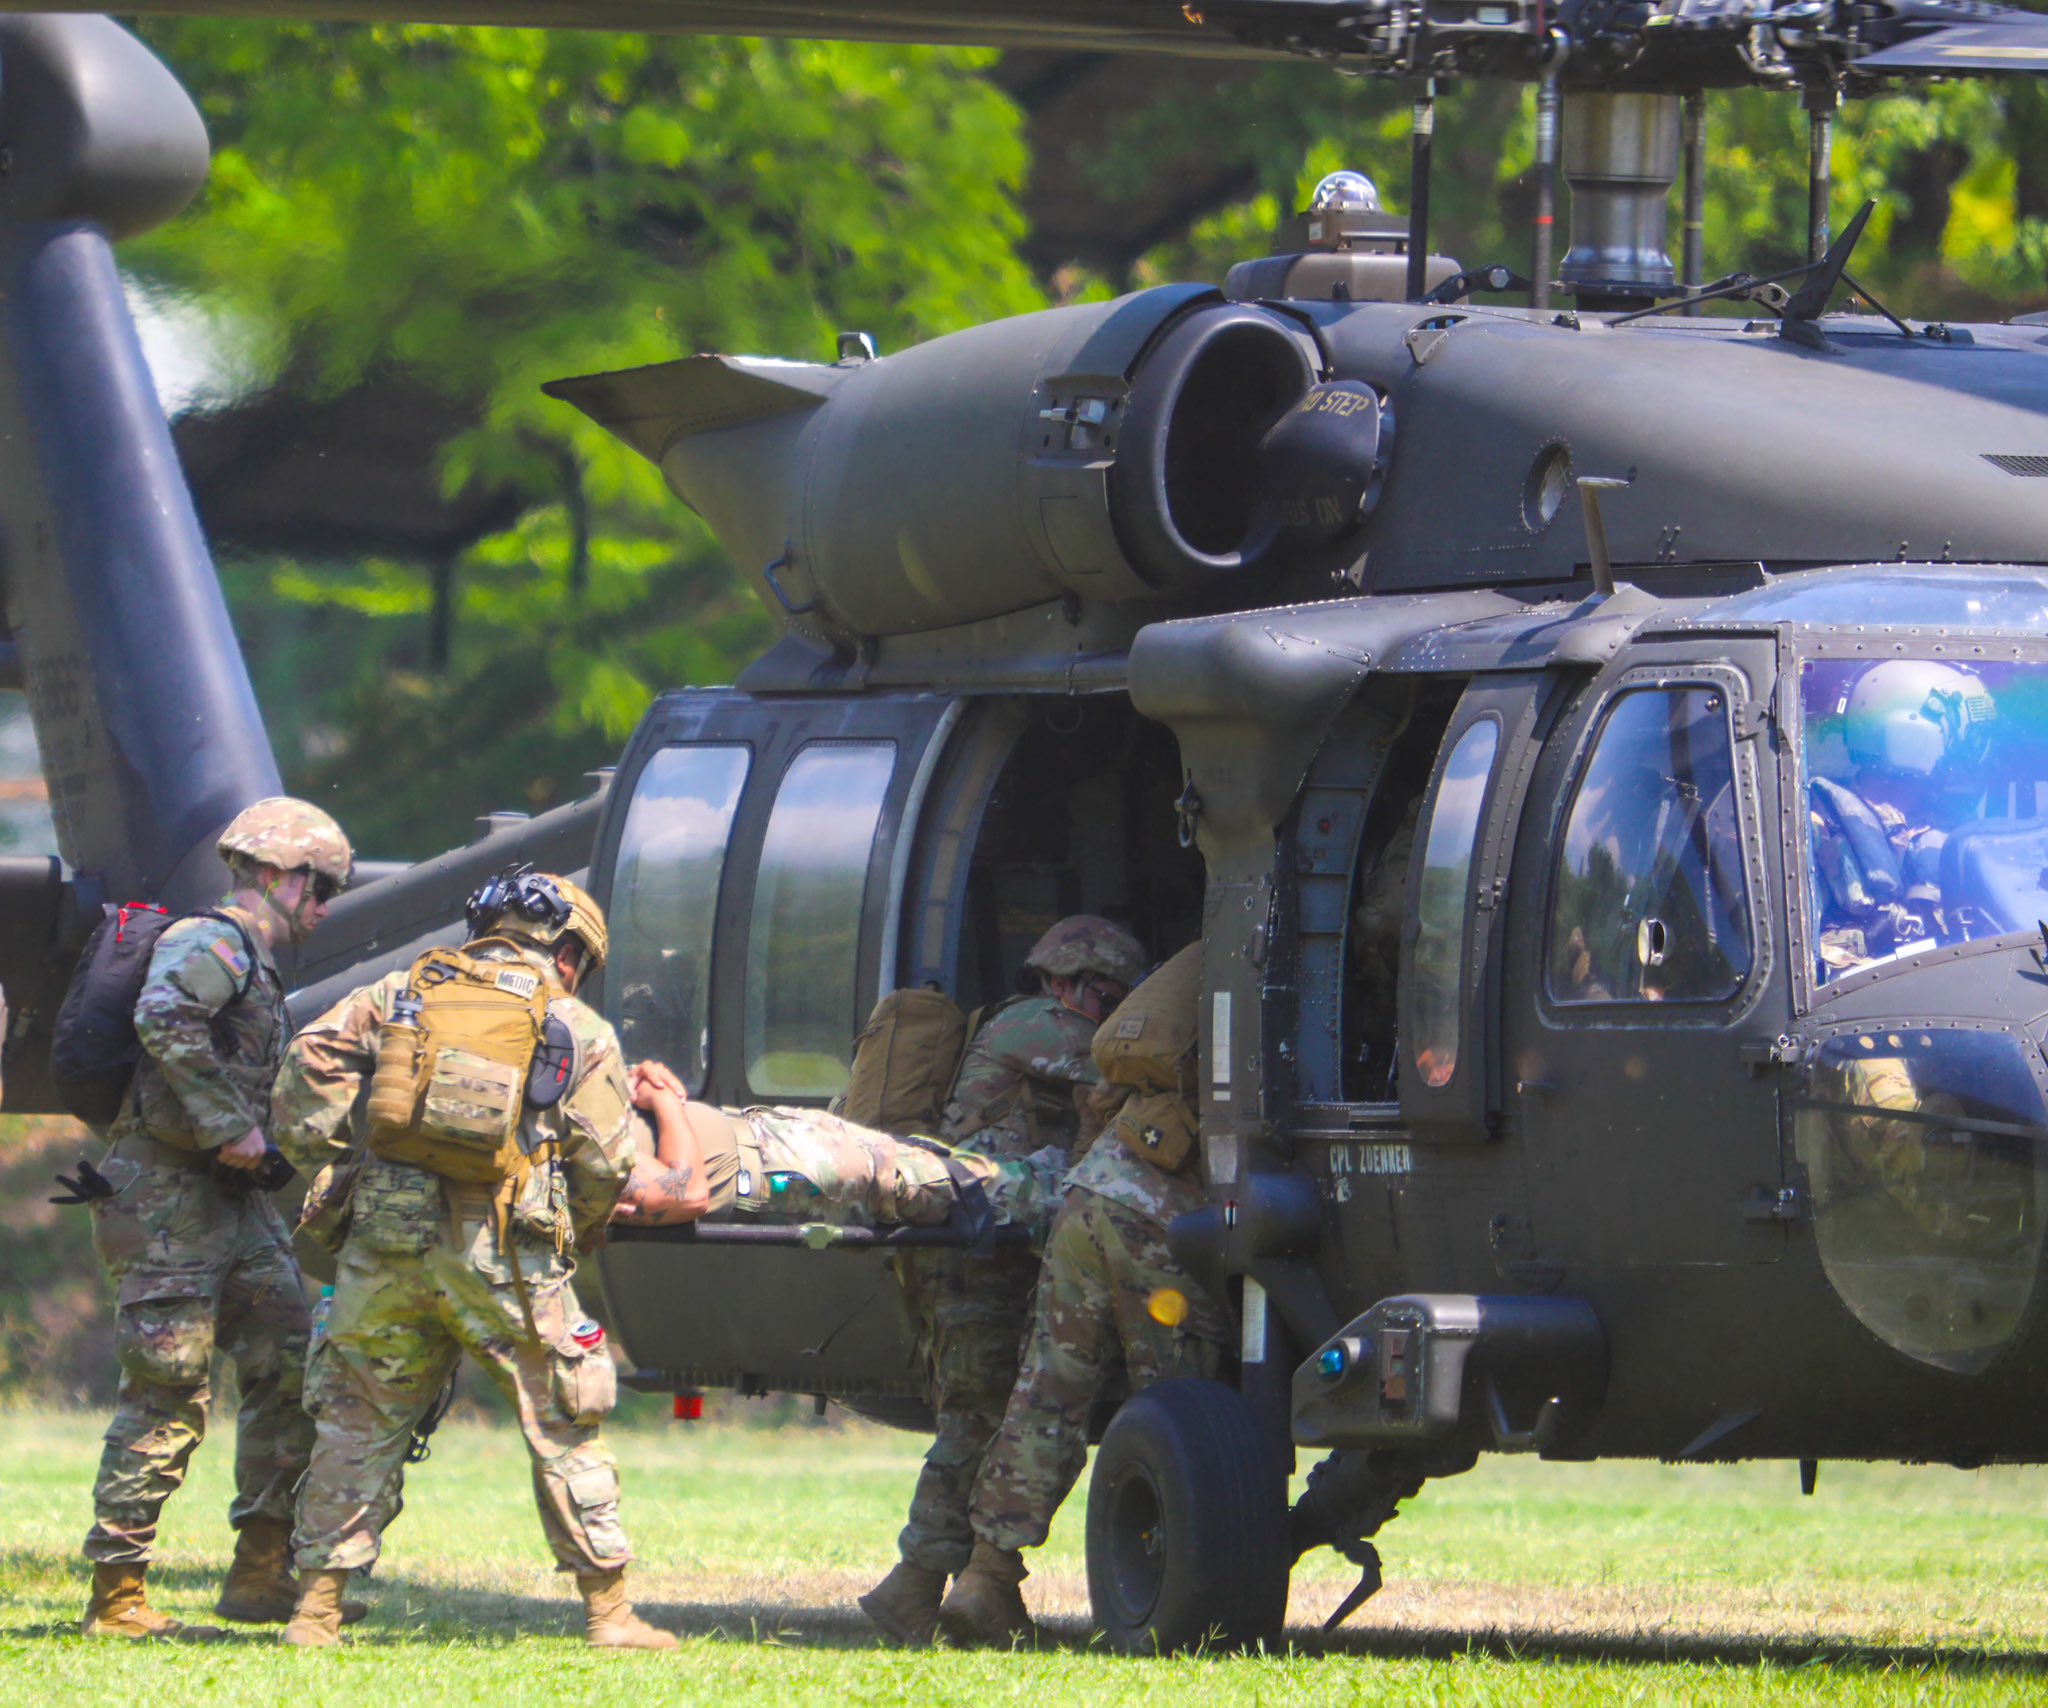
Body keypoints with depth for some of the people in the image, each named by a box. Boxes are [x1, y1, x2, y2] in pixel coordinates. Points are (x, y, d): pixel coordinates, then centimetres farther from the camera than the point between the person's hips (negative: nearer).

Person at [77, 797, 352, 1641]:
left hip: (228, 1195, 10)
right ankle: (115, 1595, -6)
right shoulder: (215, 942, -10)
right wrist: (228, 1127, -27)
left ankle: (262, 1572, 11)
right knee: (169, 1396, -9)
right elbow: (162, 1017, -29)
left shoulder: (251, 960, 22)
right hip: (166, 1194, -10)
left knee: (290, 1367, 7)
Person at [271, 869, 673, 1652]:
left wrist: (327, 1171, 9)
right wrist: (571, 1240, 23)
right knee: (563, 1426, 8)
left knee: (359, 1420, 10)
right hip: (503, 1253, -2)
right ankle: (608, 1609, 9)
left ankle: (317, 1608, 7)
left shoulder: (400, 995, 17)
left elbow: (308, 1065, 5)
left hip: (385, 1236, 2)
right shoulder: (581, 1031, 13)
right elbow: (605, 1164, 7)